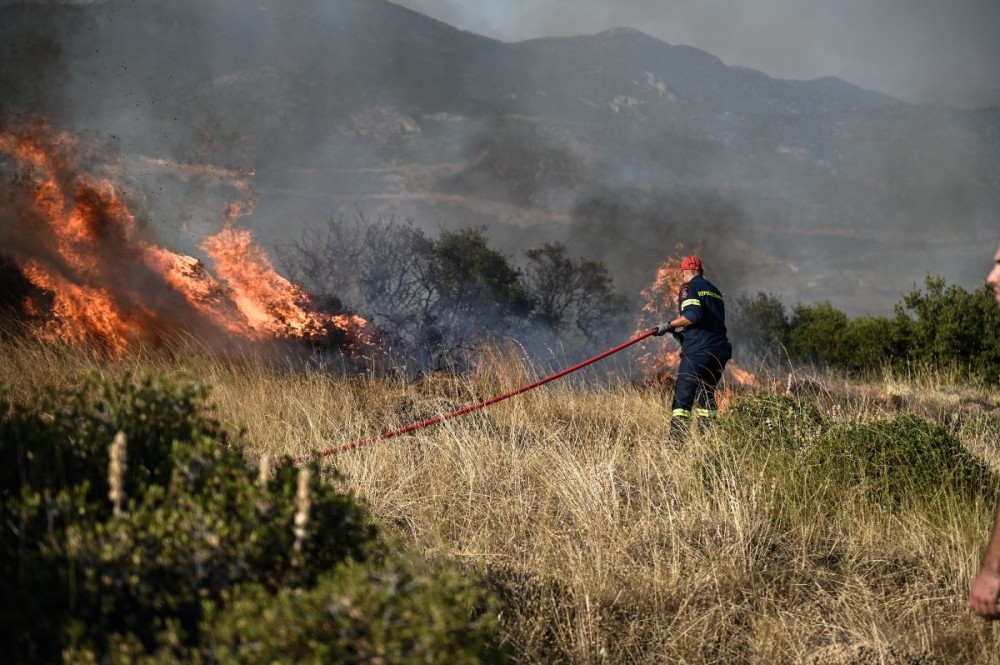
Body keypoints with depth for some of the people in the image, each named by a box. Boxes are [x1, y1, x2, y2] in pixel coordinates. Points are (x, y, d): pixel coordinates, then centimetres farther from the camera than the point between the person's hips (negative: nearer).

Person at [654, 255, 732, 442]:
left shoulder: (688, 287, 0)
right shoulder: (714, 290, 23)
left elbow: (693, 316, -15)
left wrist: (669, 325, -5)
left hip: (697, 351, -7)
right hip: (720, 351, 7)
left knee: (683, 397, -10)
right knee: (706, 394, 18)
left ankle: (676, 441, -20)